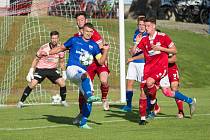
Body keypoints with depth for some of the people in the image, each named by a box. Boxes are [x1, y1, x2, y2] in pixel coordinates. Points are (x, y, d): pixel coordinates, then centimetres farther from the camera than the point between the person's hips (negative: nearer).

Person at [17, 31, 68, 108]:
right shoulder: (44, 48, -17)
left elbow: (62, 62, 9)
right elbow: (36, 59, -7)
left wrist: (64, 73, 12)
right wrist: (31, 71, -10)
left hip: (53, 70, 3)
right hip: (41, 69, -3)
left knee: (62, 83, -12)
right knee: (32, 84, -17)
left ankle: (63, 101, 10)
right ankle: (21, 102, -8)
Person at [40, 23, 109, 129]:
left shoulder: (93, 46, 16)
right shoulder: (74, 40, 11)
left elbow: (101, 61, 10)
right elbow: (61, 48, 23)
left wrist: (105, 51, -5)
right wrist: (48, 53, 15)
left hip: (83, 73, 4)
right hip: (72, 68, -4)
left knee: (88, 99, -10)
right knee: (85, 75, -40)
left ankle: (83, 122, -2)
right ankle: (89, 96, -59)